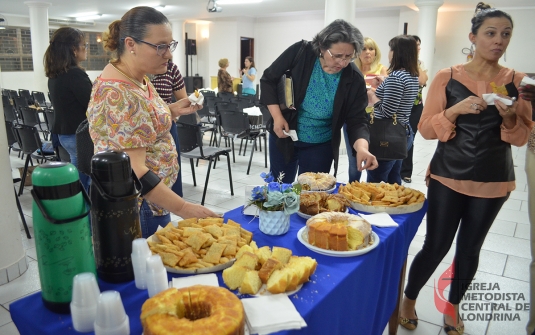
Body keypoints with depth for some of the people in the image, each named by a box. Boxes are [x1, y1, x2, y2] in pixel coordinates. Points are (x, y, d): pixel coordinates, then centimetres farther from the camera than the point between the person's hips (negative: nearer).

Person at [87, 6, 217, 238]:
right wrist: (183, 208, -29)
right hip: (134, 207, -9)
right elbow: (133, 171, -30)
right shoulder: (119, 93, -26)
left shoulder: (137, 79, 4)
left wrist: (172, 111, 3)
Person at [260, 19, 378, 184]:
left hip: (320, 146, 0)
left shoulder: (354, 80, -17)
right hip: (283, 137, 1)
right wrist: (277, 117, -17)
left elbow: (356, 121, -15)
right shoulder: (300, 53, -19)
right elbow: (268, 80, -8)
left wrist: (362, 148, -35)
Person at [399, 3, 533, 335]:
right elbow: (426, 129, -5)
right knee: (436, 246, 2)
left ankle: (453, 306, 36)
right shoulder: (447, 77, -4)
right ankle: (409, 299, 28)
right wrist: (455, 110, -21)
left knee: (470, 248, 14)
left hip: (493, 181, 3)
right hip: (448, 177, -2)